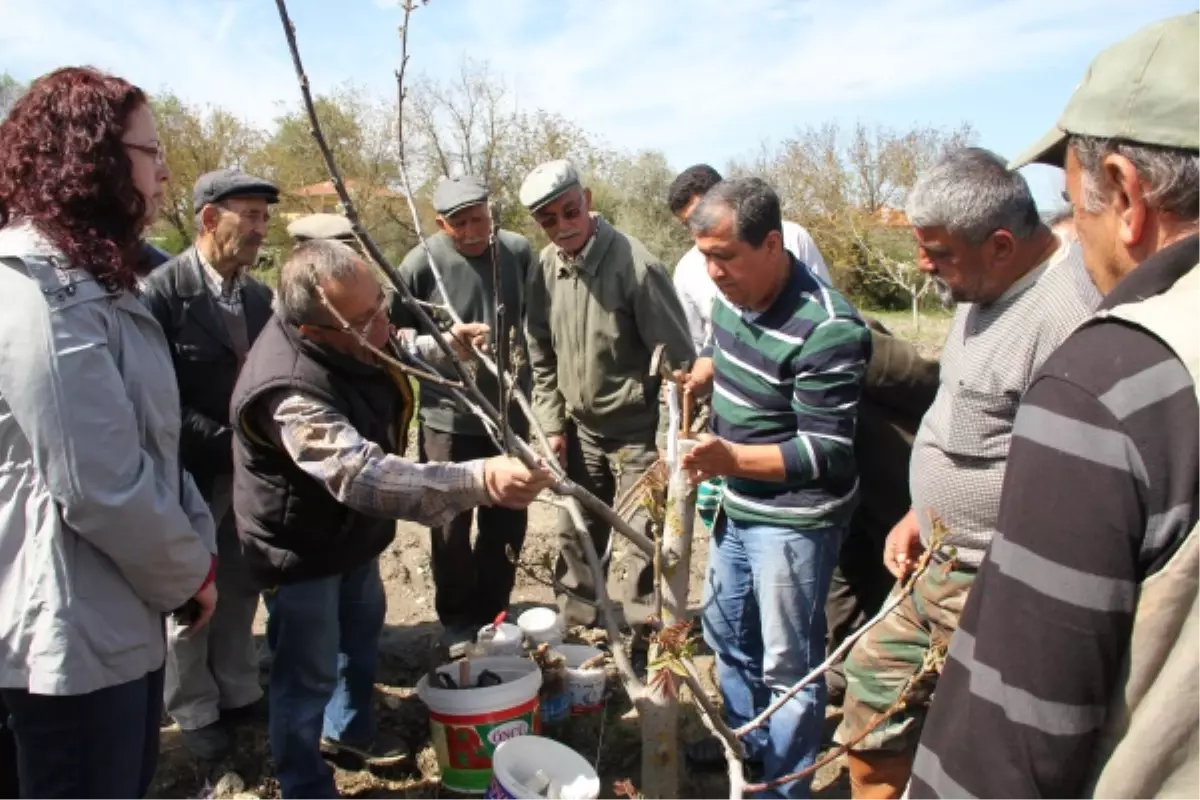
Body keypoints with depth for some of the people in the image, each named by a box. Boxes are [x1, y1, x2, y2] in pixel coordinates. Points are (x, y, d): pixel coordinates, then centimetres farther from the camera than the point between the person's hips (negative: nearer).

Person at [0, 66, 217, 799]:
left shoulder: (92, 276, 12)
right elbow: (101, 485, -25)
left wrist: (197, 539, 5)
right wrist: (188, 573, -10)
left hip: (119, 615, 10)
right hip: (75, 632, -10)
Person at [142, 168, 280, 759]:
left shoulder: (259, 296, 3)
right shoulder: (161, 292, -16)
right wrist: (222, 441, -20)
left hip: (251, 468, 5)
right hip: (192, 473, -5)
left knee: (240, 588, 18)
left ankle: (239, 692, 37)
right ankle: (194, 711, 31)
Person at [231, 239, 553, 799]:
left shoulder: (351, 336, -14)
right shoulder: (292, 393, -42)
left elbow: (390, 353, 12)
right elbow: (365, 476, -54)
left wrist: (441, 347, -2)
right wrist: (481, 480, -63)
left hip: (350, 531, 9)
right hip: (301, 548, -9)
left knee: (362, 631, 26)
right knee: (309, 674, 6)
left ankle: (347, 729, 51)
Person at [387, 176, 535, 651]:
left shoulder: (518, 252, -4)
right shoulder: (421, 264, -13)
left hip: (510, 415, 3)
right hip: (447, 419, -3)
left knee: (508, 520, 14)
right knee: (453, 524, 10)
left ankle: (493, 611, 34)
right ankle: (457, 619, 30)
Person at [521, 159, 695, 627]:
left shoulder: (635, 265, -20)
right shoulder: (544, 269, -2)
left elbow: (677, 359, -17)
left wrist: (669, 440, -17)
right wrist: (552, 425, 4)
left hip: (637, 431, -6)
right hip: (580, 429, 6)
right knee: (574, 533, 18)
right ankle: (576, 625, 38)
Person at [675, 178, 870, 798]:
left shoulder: (827, 331, -26)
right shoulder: (732, 298, 0)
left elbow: (828, 452, -26)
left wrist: (731, 458, -35)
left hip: (794, 520, -9)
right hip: (738, 506, 9)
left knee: (788, 665, 6)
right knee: (725, 633, 23)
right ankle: (747, 748, 47)